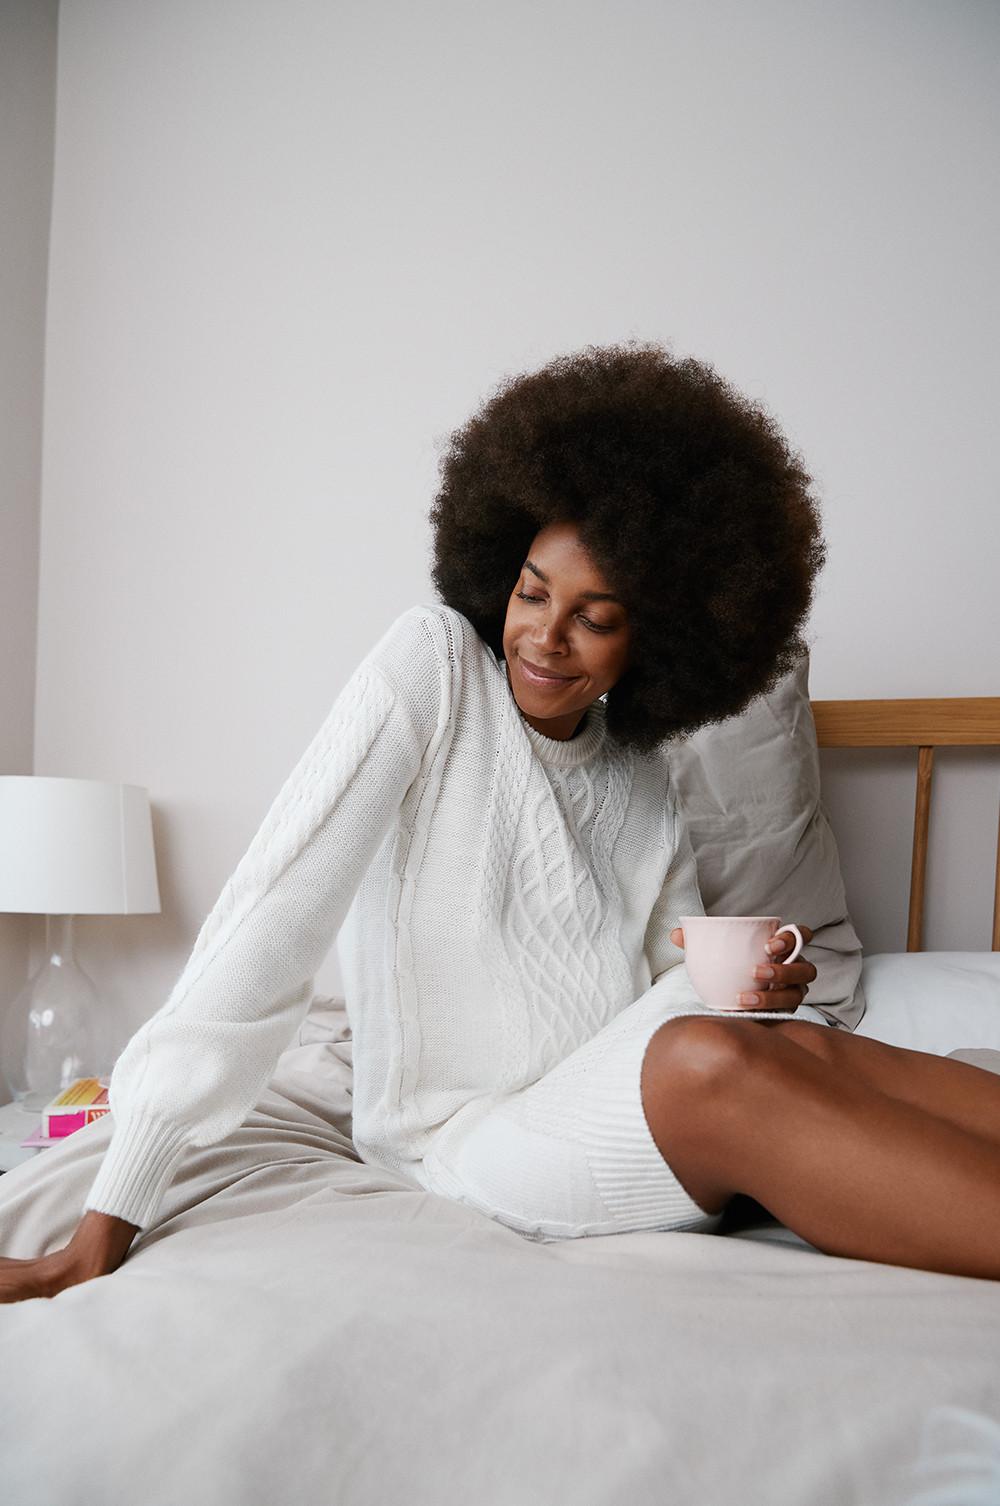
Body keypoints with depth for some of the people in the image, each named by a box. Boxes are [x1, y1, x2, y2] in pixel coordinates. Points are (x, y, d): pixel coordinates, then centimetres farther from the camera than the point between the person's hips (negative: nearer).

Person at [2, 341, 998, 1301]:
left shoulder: (642, 774, 10)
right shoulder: (431, 666, -6)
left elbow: (671, 986, 11)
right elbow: (271, 915, -15)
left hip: (625, 1111, 5)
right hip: (471, 1142, -5)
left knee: (803, 1044, -26)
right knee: (713, 1064, -33)